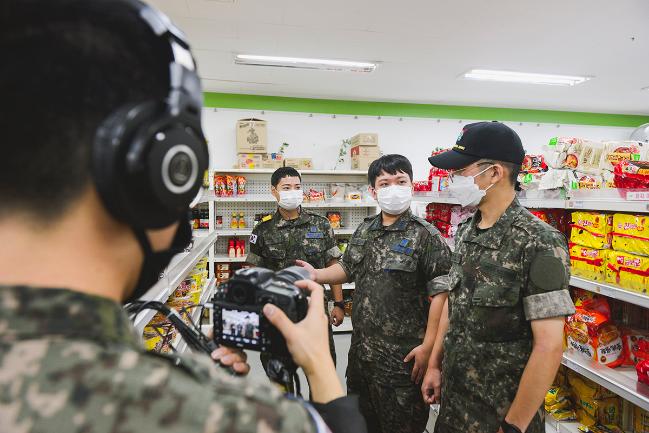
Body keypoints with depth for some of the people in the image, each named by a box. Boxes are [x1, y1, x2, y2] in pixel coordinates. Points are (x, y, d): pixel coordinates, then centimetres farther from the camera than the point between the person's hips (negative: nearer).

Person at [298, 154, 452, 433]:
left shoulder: (426, 236, -13)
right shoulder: (364, 231, 6)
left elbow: (440, 293, -16)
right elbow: (347, 268, 19)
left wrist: (428, 346, -18)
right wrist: (317, 275, 3)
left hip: (402, 356, -6)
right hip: (361, 349, 7)